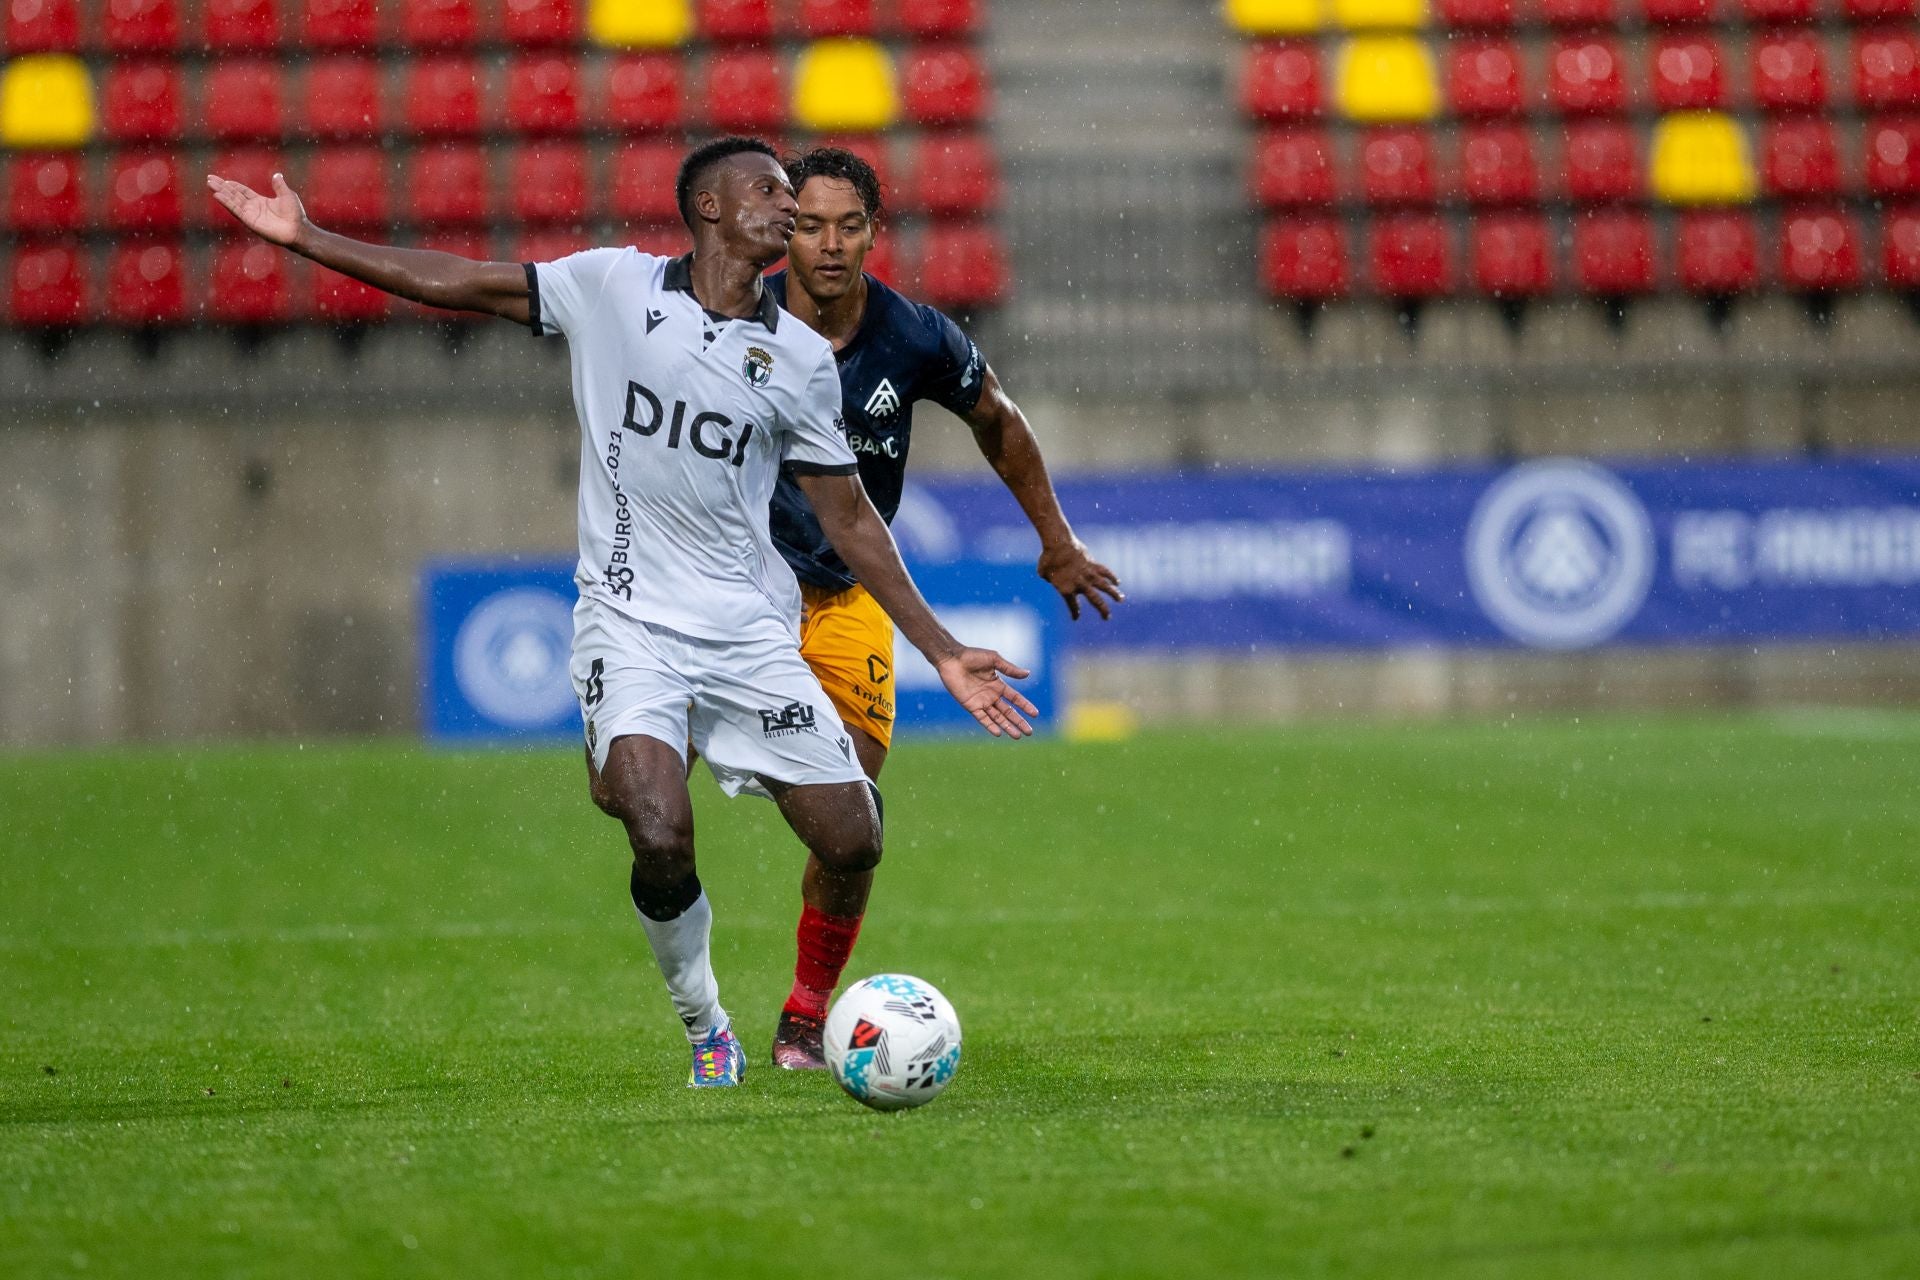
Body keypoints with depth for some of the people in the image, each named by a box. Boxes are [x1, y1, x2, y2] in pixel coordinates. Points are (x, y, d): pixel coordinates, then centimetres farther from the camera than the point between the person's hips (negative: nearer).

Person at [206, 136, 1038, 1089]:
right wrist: (303, 239, 3)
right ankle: (704, 1028, 4)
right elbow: (465, 286, 7)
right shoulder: (613, 286, 3)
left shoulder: (801, 359, 7)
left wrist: (942, 652, 8)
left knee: (852, 840, -7)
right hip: (629, 621, -2)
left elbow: (850, 519, 12)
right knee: (661, 838, -23)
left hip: (753, 632, 3)